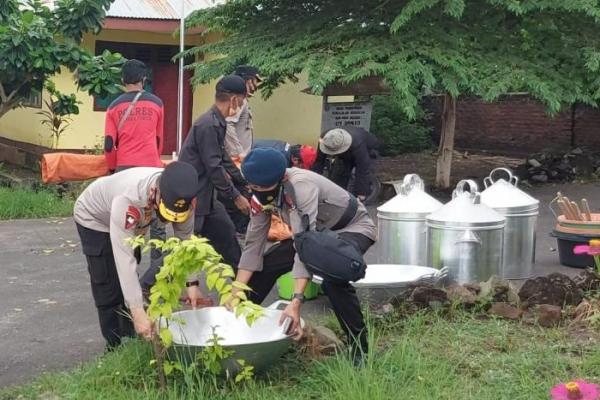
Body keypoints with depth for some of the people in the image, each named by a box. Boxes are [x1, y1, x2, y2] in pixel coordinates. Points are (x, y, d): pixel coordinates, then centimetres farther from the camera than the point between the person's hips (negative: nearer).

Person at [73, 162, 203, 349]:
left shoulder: (180, 195, -31)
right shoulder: (127, 200, -47)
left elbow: (186, 237, -17)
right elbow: (124, 258, -48)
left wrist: (192, 283, -24)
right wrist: (138, 311, -51)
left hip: (133, 223, 6)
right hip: (94, 218, -5)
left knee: (129, 285, 14)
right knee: (108, 288, -9)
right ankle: (115, 348, 5)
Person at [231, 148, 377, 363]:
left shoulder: (301, 186, -36)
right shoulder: (262, 195, -14)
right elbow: (253, 245, -9)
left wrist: (296, 302, -48)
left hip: (353, 228, -7)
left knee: (332, 277, -34)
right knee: (265, 264, -5)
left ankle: (359, 348, -19)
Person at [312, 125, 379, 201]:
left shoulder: (357, 145, -49)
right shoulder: (325, 140, -36)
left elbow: (363, 171, -46)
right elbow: (318, 162, -28)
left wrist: (361, 194, -46)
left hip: (366, 150, -4)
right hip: (344, 155, 4)